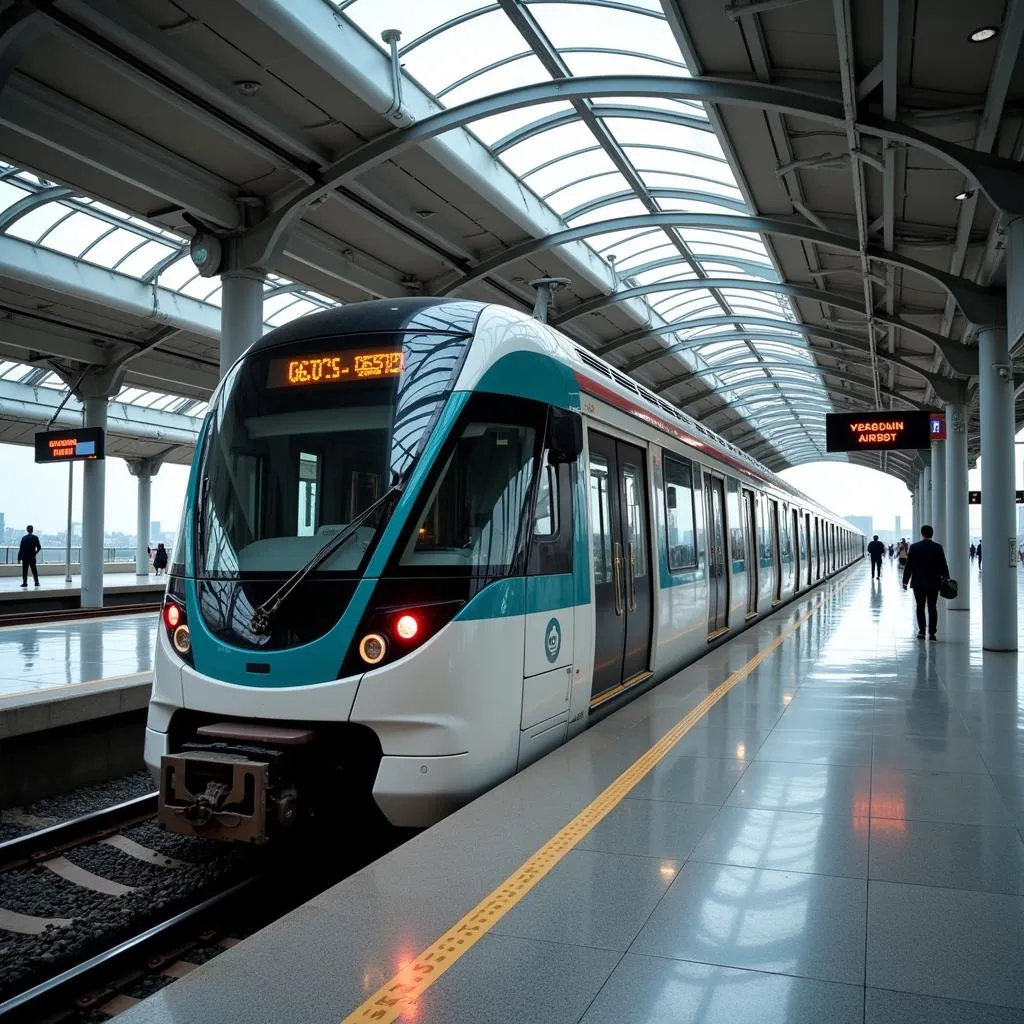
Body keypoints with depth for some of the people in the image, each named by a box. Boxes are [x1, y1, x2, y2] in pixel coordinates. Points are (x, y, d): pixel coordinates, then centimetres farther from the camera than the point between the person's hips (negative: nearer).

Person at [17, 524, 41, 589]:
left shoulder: (24, 538, -5)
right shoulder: (35, 538, -2)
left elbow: (21, 548, -5)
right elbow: (39, 547, -4)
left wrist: (19, 557, -3)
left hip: (25, 557, -2)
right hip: (32, 557, 2)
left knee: (25, 570, 2)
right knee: (34, 569, 9)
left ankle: (25, 582, -4)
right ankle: (36, 582, 8)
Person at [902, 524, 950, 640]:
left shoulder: (914, 547, -5)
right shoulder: (938, 548, -2)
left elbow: (909, 565, -4)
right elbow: (943, 565, 2)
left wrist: (905, 581, 2)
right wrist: (946, 578, 13)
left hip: (918, 582, -1)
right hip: (934, 582, 1)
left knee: (920, 607, 8)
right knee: (932, 607, 5)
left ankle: (921, 631, 4)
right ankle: (932, 633, 2)